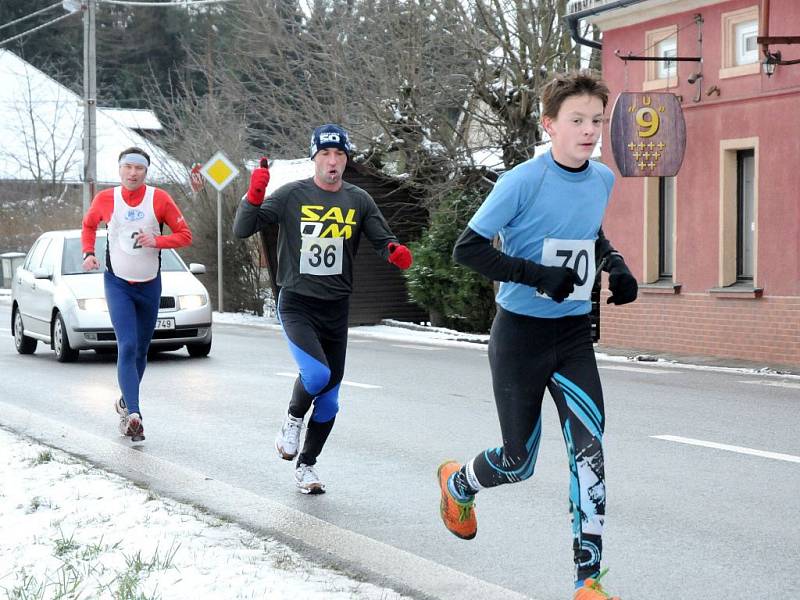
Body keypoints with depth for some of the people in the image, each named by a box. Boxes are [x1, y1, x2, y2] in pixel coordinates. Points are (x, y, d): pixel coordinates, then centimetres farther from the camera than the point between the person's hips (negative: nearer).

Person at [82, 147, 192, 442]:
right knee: (127, 347, -17)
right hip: (118, 284, -2)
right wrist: (88, 253, -1)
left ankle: (126, 402, 35)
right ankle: (133, 415, -25)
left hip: (149, 285, 2)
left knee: (141, 350, 12)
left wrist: (156, 241, -21)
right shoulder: (105, 199, -5)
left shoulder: (159, 199, -8)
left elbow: (185, 235, -4)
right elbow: (89, 225, 15)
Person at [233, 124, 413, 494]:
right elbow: (242, 230, -6)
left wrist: (396, 252, -18)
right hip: (297, 306, -4)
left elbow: (384, 241, 6)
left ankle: (306, 465, 29)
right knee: (317, 373, -27)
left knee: (329, 400, 9)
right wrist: (254, 195, -24)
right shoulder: (292, 195, -5)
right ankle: (294, 419, 5)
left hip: (336, 310, 4)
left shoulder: (359, 201, 4)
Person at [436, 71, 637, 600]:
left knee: (589, 447, -13)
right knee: (518, 463, 7)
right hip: (520, 337, -4)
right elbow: (467, 249, -17)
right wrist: (538, 275, -26)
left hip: (575, 336, 4)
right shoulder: (523, 182, -17)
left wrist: (616, 265, 2)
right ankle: (459, 482, 43)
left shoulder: (603, 179, 2)